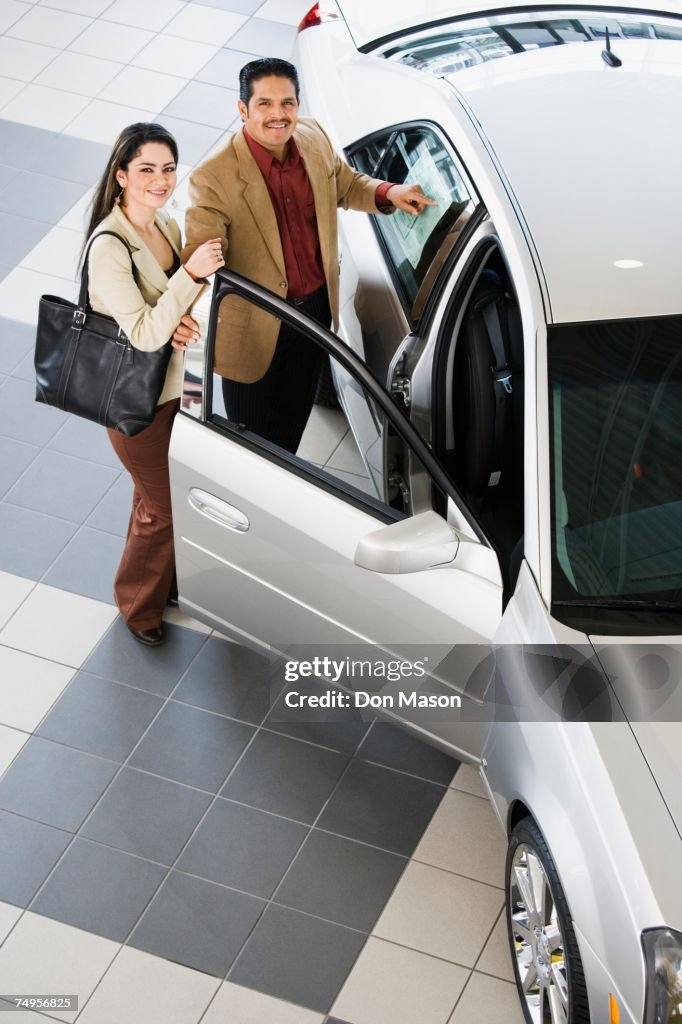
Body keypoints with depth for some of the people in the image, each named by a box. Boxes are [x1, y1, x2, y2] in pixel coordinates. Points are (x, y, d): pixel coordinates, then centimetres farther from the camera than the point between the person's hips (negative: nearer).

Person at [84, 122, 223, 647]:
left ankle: (164, 579, 47)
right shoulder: (109, 249, -29)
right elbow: (143, 333, -31)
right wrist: (192, 275, -36)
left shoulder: (165, 224, -3)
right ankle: (139, 605, 31)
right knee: (164, 507, 8)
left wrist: (180, 319, -13)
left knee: (158, 495, 25)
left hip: (172, 383, 7)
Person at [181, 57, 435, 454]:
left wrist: (388, 192, -12)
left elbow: (346, 184, 8)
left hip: (317, 306, 6)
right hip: (255, 324, -6)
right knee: (251, 433, 16)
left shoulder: (314, 138, -11)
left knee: (295, 413, 28)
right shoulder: (214, 178, -30)